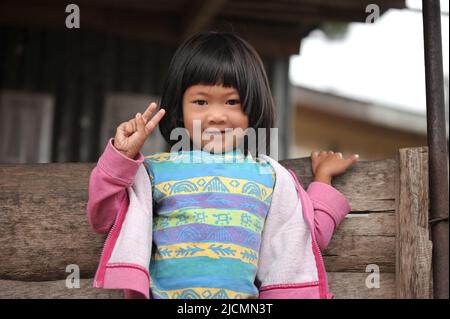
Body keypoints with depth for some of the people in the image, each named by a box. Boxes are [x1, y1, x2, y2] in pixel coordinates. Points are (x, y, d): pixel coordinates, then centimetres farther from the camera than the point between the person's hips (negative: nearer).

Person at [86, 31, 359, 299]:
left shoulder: (270, 175, 13)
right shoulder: (157, 169, 8)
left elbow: (308, 235, 19)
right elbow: (104, 219, 10)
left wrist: (323, 177, 21)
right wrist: (123, 155, 2)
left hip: (242, 296, 1)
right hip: (163, 293, -1)